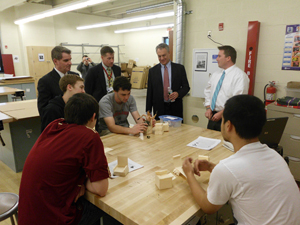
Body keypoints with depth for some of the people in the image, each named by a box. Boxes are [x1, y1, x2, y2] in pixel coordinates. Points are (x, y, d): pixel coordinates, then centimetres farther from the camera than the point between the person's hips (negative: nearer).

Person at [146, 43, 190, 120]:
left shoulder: (180, 68, 4)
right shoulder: (152, 71, 6)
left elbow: (186, 87, 6)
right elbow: (149, 93, 6)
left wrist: (178, 93, -15)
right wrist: (148, 111, 2)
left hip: (176, 109, 0)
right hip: (159, 110, 0)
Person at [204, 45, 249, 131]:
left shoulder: (240, 75, -12)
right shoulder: (216, 74, 12)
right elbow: (208, 91, 17)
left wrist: (221, 113, -18)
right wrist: (208, 108, 2)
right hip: (213, 116, 7)